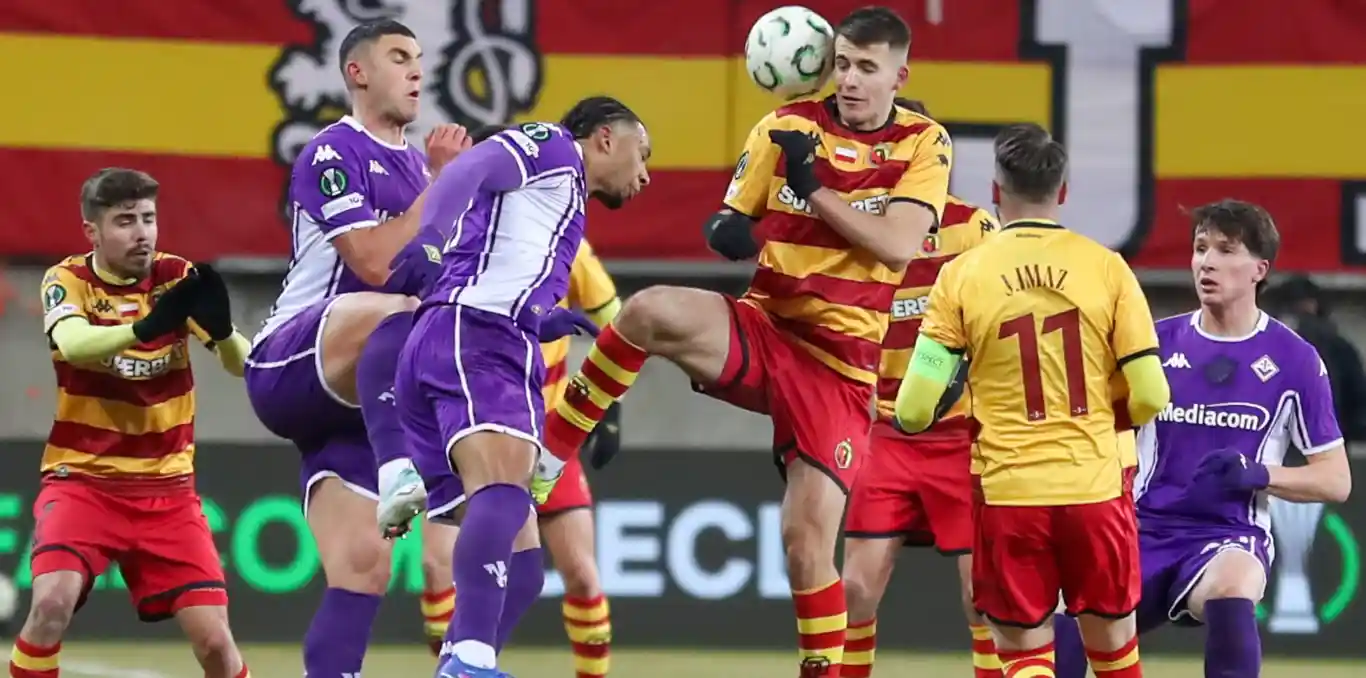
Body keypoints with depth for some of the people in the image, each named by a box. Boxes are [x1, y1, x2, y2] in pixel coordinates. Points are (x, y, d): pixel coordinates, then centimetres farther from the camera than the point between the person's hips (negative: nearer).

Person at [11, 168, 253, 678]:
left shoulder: (177, 277, -1)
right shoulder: (67, 281, -7)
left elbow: (242, 364, -10)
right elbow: (72, 342, -29)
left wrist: (221, 329, -33)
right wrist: (146, 326, -47)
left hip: (167, 487, 2)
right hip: (82, 480, -2)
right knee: (53, 601, -26)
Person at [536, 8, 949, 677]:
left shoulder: (924, 145, 0)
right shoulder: (787, 127, 5)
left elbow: (897, 246, -13)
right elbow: (730, 223, 9)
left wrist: (813, 188, -15)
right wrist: (726, 231, -14)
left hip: (840, 365, -1)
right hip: (762, 328, 1)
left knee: (808, 538, -8)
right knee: (652, 311, -30)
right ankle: (548, 453, -18)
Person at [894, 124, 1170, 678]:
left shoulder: (962, 276, -3)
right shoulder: (1106, 268, -2)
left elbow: (914, 411, -6)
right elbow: (1149, 397, -2)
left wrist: (908, 419, 18)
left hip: (1008, 491, -1)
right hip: (1096, 485, 1)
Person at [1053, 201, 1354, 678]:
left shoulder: (1294, 360, 1)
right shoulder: (1158, 342, 9)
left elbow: (1336, 481, 3)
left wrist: (1258, 474, -15)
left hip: (1231, 536, -3)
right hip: (1145, 531, 3)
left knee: (1232, 586, -39)